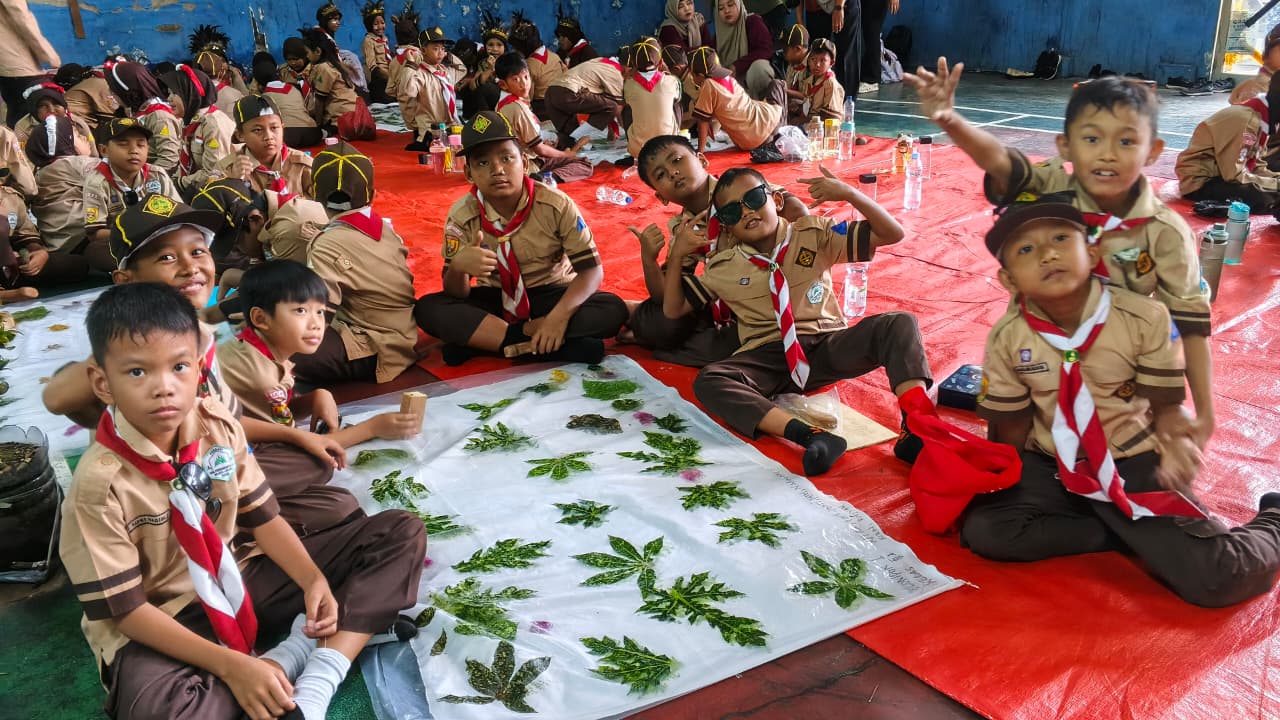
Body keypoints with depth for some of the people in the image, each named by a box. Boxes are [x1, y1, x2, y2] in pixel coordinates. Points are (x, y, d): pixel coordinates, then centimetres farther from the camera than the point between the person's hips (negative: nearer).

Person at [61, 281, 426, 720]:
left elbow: (261, 516, 3)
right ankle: (287, 658, -14)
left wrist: (313, 580, -14)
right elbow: (126, 609, -18)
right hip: (160, 624, -5)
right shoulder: (99, 482, -21)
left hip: (241, 579, 6)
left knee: (402, 532, -4)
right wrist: (230, 665, -26)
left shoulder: (219, 427, -7)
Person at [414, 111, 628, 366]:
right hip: (494, 299, 1)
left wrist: (560, 314, -36)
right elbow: (456, 295, -14)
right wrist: (458, 267, -39)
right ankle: (546, 344, -29)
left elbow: (591, 268, -18)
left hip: (553, 295, 0)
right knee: (428, 309, -25)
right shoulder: (461, 215, -14)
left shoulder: (556, 205, -18)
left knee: (613, 310, -29)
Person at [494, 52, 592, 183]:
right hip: (528, 166, -9)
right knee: (585, 165, -12)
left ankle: (541, 177, 4)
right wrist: (568, 154, -2)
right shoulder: (518, 107, -22)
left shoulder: (502, 103, 6)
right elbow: (540, 149, -16)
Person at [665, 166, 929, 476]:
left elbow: (892, 234, 1)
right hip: (768, 357, 0)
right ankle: (813, 437, -48)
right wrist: (677, 256, 1)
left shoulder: (815, 234, 6)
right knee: (707, 381, -31)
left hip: (828, 347, 0)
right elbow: (673, 309, 15)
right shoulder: (721, 268, 9)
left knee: (899, 323, -24)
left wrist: (848, 193, -14)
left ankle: (915, 427, -39)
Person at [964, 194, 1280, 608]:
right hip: (1049, 466, 2)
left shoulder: (1145, 318, -16)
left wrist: (1179, 441, -26)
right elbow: (1010, 427, 1)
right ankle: (1133, 536, -8)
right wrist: (1000, 481, -8)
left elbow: (1164, 405, -8)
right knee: (983, 530, -25)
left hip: (1135, 465, -2)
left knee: (1216, 579, -18)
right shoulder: (1006, 338, -11)